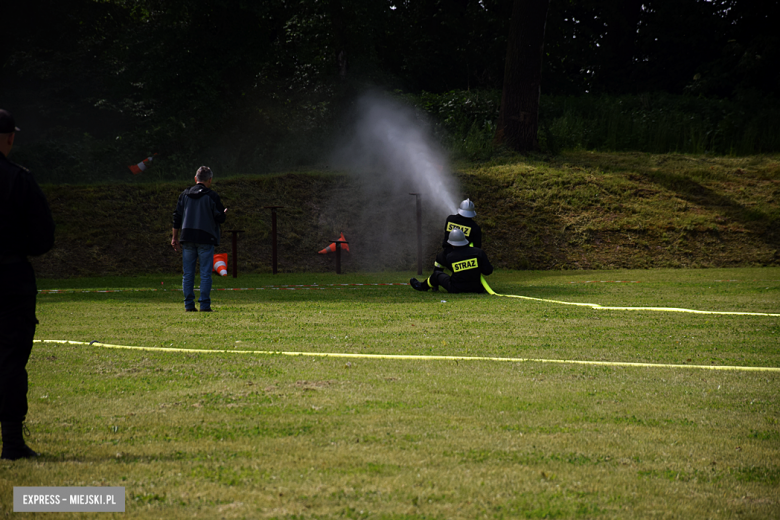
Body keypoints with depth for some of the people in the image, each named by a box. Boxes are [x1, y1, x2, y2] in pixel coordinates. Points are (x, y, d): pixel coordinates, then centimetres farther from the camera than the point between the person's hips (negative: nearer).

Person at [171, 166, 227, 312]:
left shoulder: (185, 194, 8)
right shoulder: (212, 196, -4)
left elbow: (177, 217, 9)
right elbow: (220, 218, -3)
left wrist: (175, 237, 15)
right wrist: (224, 213, 20)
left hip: (187, 239, 4)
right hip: (206, 239, -3)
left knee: (188, 274, 7)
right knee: (205, 274, 0)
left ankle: (189, 304, 3)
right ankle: (204, 304, -4)